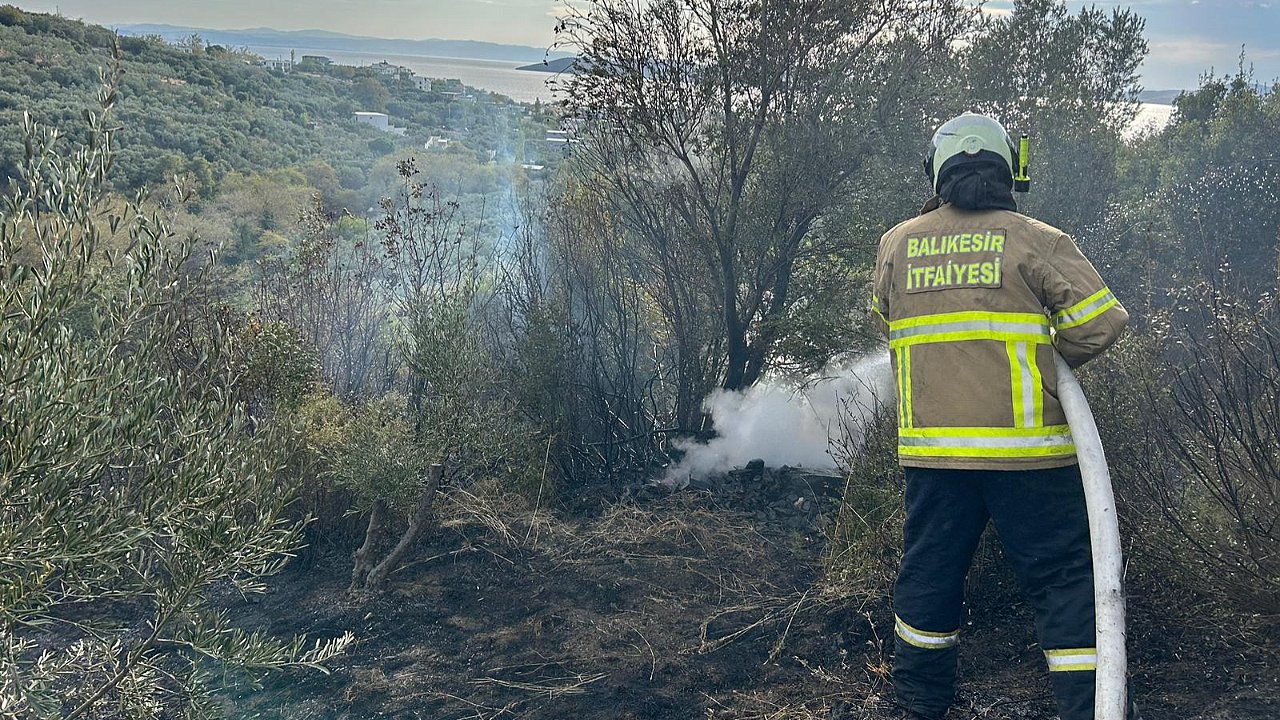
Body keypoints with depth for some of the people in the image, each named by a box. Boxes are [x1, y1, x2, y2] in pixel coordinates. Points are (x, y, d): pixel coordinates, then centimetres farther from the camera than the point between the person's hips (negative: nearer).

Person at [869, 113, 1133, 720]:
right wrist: (1054, 359, 10)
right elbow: (1101, 323, -8)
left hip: (931, 446, 4)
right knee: (1062, 578, 6)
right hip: (1024, 446, -3)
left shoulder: (896, 244, 6)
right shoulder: (1038, 240, -4)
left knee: (930, 571, 17)